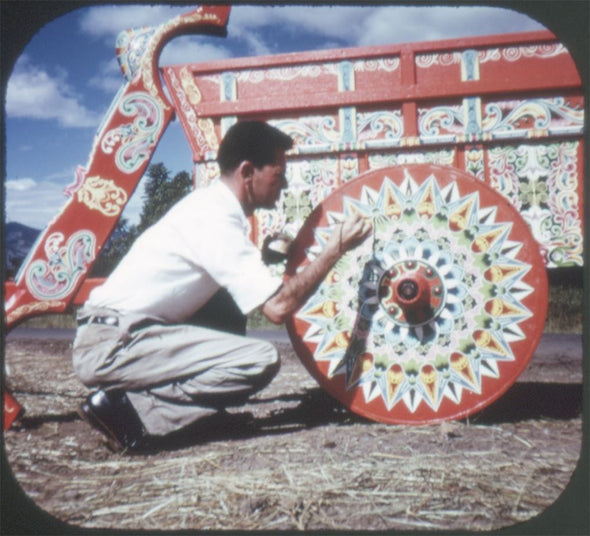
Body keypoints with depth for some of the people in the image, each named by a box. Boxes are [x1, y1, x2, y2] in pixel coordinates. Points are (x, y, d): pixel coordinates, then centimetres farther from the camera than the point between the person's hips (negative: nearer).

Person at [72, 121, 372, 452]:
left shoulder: (211, 202, 11)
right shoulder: (214, 219, -17)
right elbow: (279, 307, -20)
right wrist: (336, 248, -12)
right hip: (110, 347, -10)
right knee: (262, 360, -18)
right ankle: (127, 410, -12)